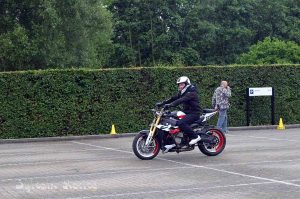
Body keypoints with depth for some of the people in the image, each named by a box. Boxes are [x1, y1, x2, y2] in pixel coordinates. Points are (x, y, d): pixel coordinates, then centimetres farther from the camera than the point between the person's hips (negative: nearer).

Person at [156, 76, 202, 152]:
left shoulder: (192, 92, -15)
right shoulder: (182, 92, 15)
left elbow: (182, 100, -30)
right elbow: (173, 98, 8)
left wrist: (171, 105, -42)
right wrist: (162, 103, -4)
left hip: (194, 113, -10)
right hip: (186, 112, 10)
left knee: (181, 123, -32)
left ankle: (195, 136, -20)